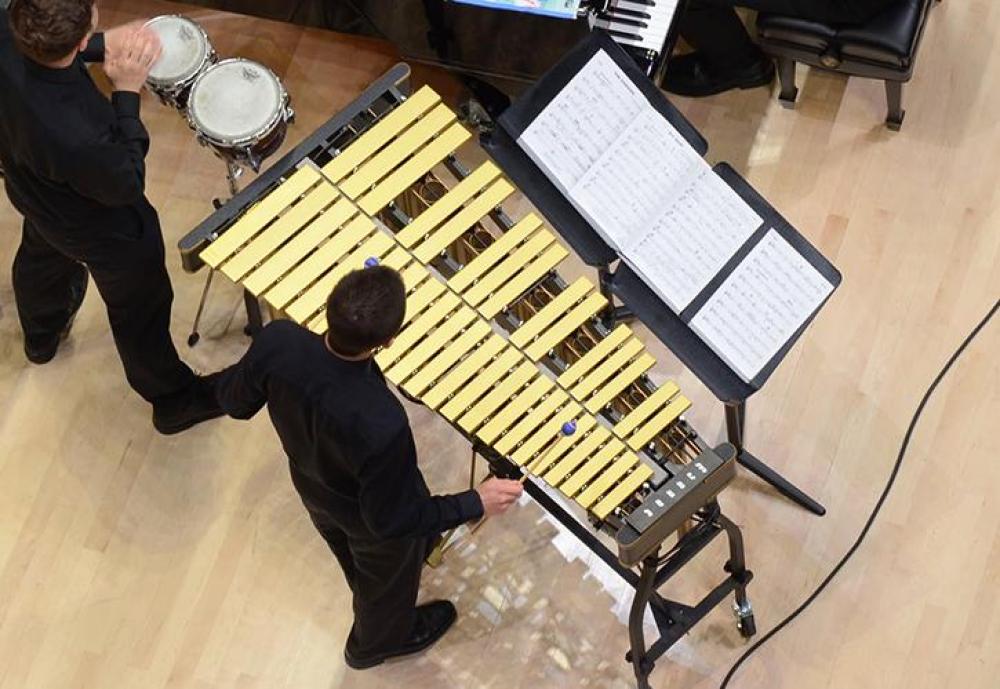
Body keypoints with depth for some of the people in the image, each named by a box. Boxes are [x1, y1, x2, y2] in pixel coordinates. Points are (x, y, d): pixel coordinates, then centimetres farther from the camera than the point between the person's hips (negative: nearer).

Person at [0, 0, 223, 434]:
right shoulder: (77, 137, -48)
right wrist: (127, 93, -29)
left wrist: (102, 46, -17)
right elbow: (126, 186, -26)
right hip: (101, 229, -7)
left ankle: (41, 336, 71)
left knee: (41, 260, 38)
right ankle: (174, 401, 49)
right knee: (138, 311, 21)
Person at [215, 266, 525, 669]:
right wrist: (475, 504, -20)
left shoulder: (277, 342, -36)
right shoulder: (380, 424, -48)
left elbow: (233, 401, -12)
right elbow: (393, 518, -30)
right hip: (370, 521, -5)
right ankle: (378, 642, 65)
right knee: (387, 580, 32)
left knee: (352, 556, 39)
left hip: (311, 487, 5)